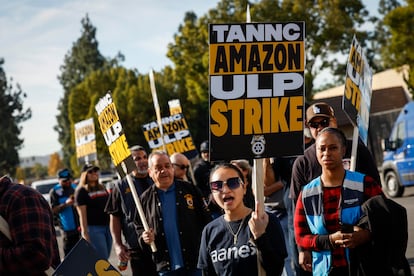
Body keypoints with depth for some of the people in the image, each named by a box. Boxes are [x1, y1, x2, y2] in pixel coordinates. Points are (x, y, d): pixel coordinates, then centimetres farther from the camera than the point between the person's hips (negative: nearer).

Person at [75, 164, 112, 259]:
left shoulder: (102, 188, 16)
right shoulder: (81, 191, -5)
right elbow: (82, 214, -11)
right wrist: (85, 232, -17)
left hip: (107, 226, 7)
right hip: (93, 228, -7)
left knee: (105, 258, 9)